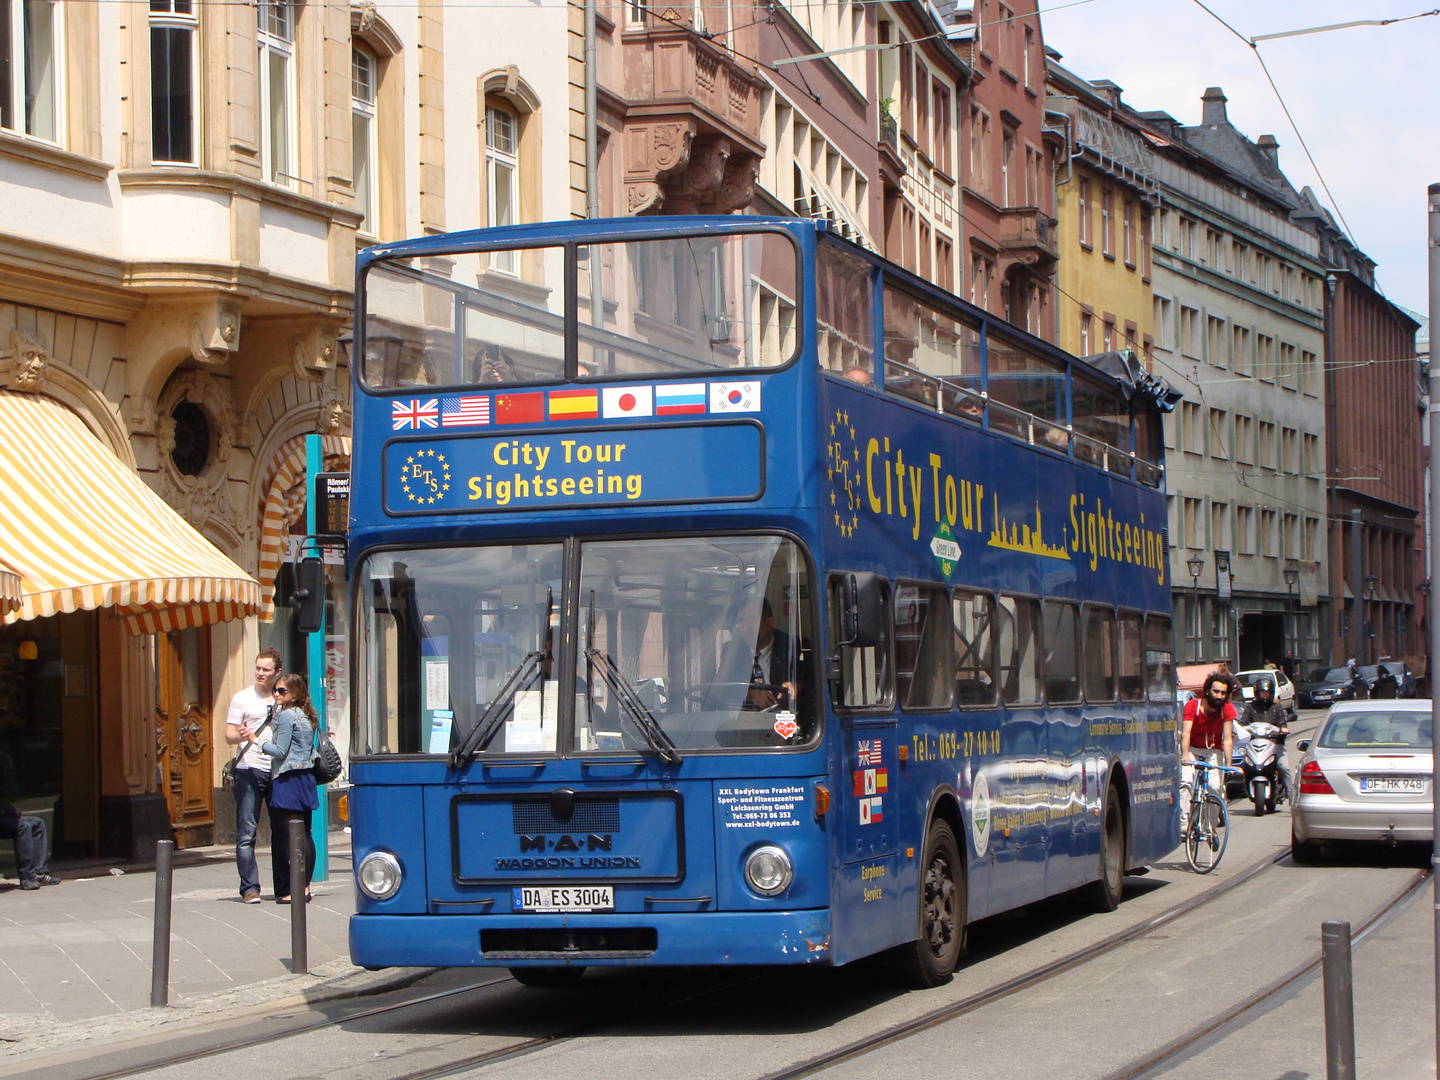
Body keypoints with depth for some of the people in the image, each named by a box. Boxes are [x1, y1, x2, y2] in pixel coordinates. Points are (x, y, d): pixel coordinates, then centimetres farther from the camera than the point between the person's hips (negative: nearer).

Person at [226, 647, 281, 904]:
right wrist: (240, 736, -22)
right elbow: (229, 735, -1)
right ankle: (249, 888, -4)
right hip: (250, 770, -3)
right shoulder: (242, 698, 5)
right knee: (246, 832, -6)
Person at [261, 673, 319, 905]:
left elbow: (280, 751, -14)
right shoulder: (307, 716, 14)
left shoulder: (286, 716, -11)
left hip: (288, 780, -9)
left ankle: (296, 889, -8)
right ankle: (305, 885, 9)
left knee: (288, 835, -6)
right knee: (304, 834, 9)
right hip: (306, 777, 9)